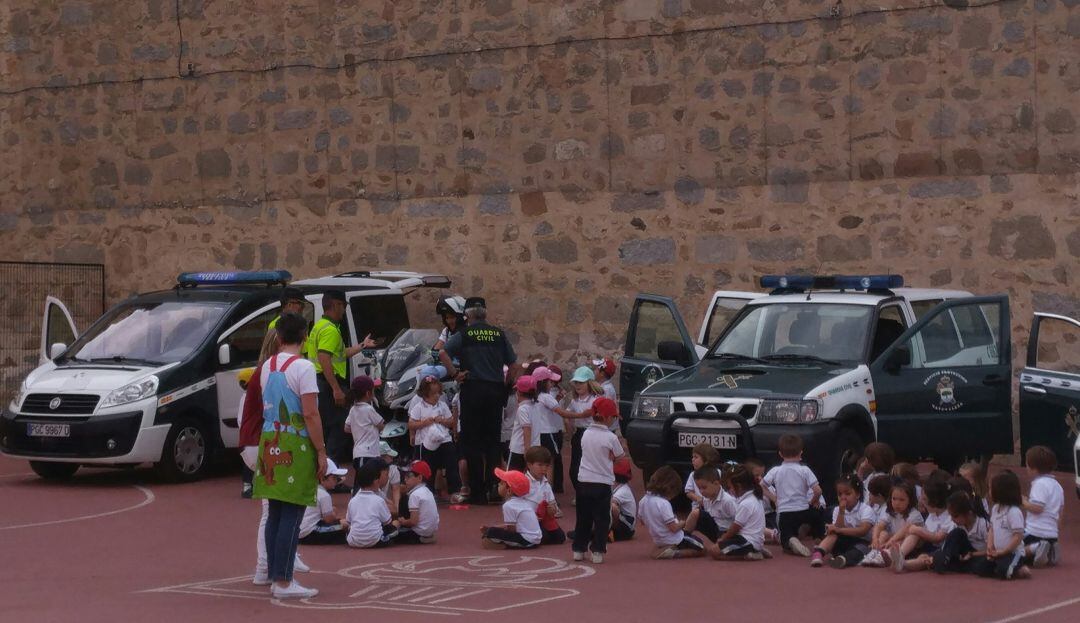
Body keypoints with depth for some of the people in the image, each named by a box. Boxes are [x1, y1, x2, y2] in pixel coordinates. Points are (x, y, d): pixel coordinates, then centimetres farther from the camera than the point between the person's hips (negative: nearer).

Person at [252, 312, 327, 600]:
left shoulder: (267, 366, 10)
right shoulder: (303, 367, -12)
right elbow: (310, 414, -16)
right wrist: (321, 451, -11)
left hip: (269, 444, 7)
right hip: (296, 447, -7)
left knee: (275, 514, 12)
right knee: (291, 516, -5)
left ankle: (274, 575, 16)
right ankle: (283, 582, -7)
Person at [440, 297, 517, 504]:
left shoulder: (464, 334, -1)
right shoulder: (498, 334, 7)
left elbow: (443, 353, -17)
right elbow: (513, 363, 9)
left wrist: (455, 373, -7)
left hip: (472, 388, -3)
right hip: (496, 390, 3)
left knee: (472, 441, 2)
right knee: (493, 440, 11)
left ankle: (477, 492, 0)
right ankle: (493, 489, 8)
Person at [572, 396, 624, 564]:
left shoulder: (586, 434, 4)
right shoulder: (610, 437, -11)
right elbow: (617, 459, -2)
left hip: (583, 481, 5)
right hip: (602, 483, -4)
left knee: (583, 517, 13)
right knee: (601, 519, 2)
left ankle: (579, 549, 17)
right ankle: (598, 551, -2)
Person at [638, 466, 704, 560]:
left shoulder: (643, 501, -4)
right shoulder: (664, 504, -27)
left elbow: (641, 521, 11)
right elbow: (674, 528, -26)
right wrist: (683, 523, -6)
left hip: (658, 540, 8)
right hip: (674, 541, -8)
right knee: (701, 549, 5)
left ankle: (661, 549, 9)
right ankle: (673, 553, -11)